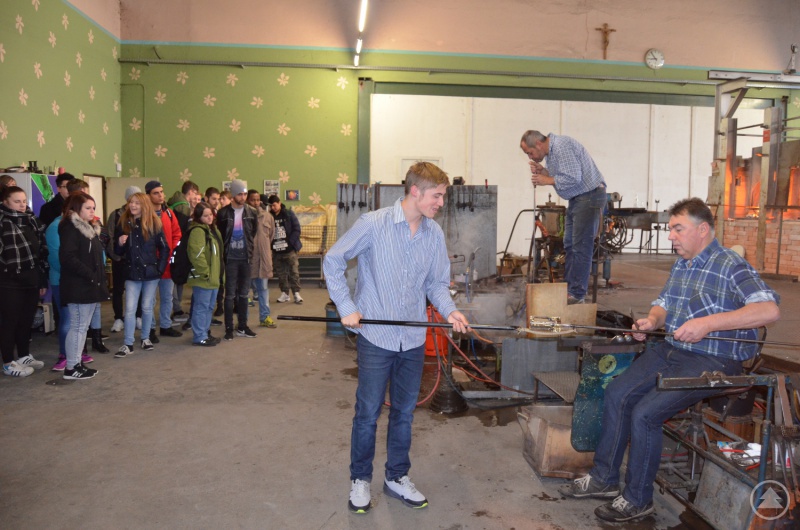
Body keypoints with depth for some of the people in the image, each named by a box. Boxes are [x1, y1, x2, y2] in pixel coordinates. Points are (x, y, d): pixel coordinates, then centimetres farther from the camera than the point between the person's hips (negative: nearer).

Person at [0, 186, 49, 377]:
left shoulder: (32, 221, 10)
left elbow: (42, 251, 12)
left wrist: (43, 280, 12)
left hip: (31, 280, 6)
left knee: (27, 320, 15)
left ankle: (24, 356, 30)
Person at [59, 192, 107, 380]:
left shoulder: (90, 228, 17)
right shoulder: (70, 228, -11)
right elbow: (68, 258, -22)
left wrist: (100, 280, 9)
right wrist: (91, 276, -20)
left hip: (90, 286, 9)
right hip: (79, 287, -9)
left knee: (82, 326, 12)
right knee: (78, 326, -4)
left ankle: (77, 363, 19)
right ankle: (71, 368, 2)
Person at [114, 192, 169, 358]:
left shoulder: (154, 223, -3)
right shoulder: (123, 223, 2)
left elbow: (164, 249, -1)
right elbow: (118, 252, 6)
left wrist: (160, 268, -8)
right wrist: (120, 244, -15)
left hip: (150, 272, -1)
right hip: (132, 273, 1)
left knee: (147, 308, 10)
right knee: (130, 309, -2)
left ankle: (146, 338, 25)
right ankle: (128, 344, 4)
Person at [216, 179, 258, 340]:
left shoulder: (251, 213, 3)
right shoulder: (223, 213, -5)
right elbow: (219, 235, 2)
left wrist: (250, 249, 7)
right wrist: (224, 251, 2)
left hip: (245, 258, 3)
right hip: (230, 259, -3)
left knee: (243, 294, 10)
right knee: (230, 294, 0)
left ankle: (242, 326, 19)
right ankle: (229, 328, 7)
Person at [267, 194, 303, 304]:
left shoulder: (289, 214, 0)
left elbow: (297, 229, -3)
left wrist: (290, 242, -10)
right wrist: (270, 244, -2)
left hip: (290, 250, -3)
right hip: (276, 251, 3)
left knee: (294, 272, -3)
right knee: (281, 273, 9)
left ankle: (296, 293, 2)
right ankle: (284, 293, 17)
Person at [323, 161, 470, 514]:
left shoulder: (435, 234, 1)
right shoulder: (373, 224, -13)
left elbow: (437, 283, 9)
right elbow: (333, 262, -5)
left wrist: (449, 311, -10)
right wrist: (347, 307, -10)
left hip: (414, 339, 5)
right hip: (376, 336, -4)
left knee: (404, 412, 15)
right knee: (368, 413, 7)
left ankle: (397, 477, 33)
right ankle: (360, 479, 28)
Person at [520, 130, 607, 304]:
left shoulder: (562, 146, -19)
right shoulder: (551, 151, 12)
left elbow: (573, 178, -26)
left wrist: (547, 180, -15)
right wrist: (543, 171, -1)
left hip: (589, 196, -11)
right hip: (577, 198, 11)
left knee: (581, 247, -10)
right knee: (569, 245, 12)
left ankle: (577, 294, -6)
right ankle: (568, 288, 19)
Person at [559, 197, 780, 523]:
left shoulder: (731, 267, -13)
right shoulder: (680, 265, 14)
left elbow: (770, 310, -26)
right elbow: (664, 304, 25)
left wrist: (709, 323, -30)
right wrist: (652, 320, 0)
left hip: (712, 362, -8)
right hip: (670, 350, 8)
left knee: (645, 413, -20)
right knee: (617, 393, -4)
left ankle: (637, 500, -1)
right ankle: (604, 478, 9)